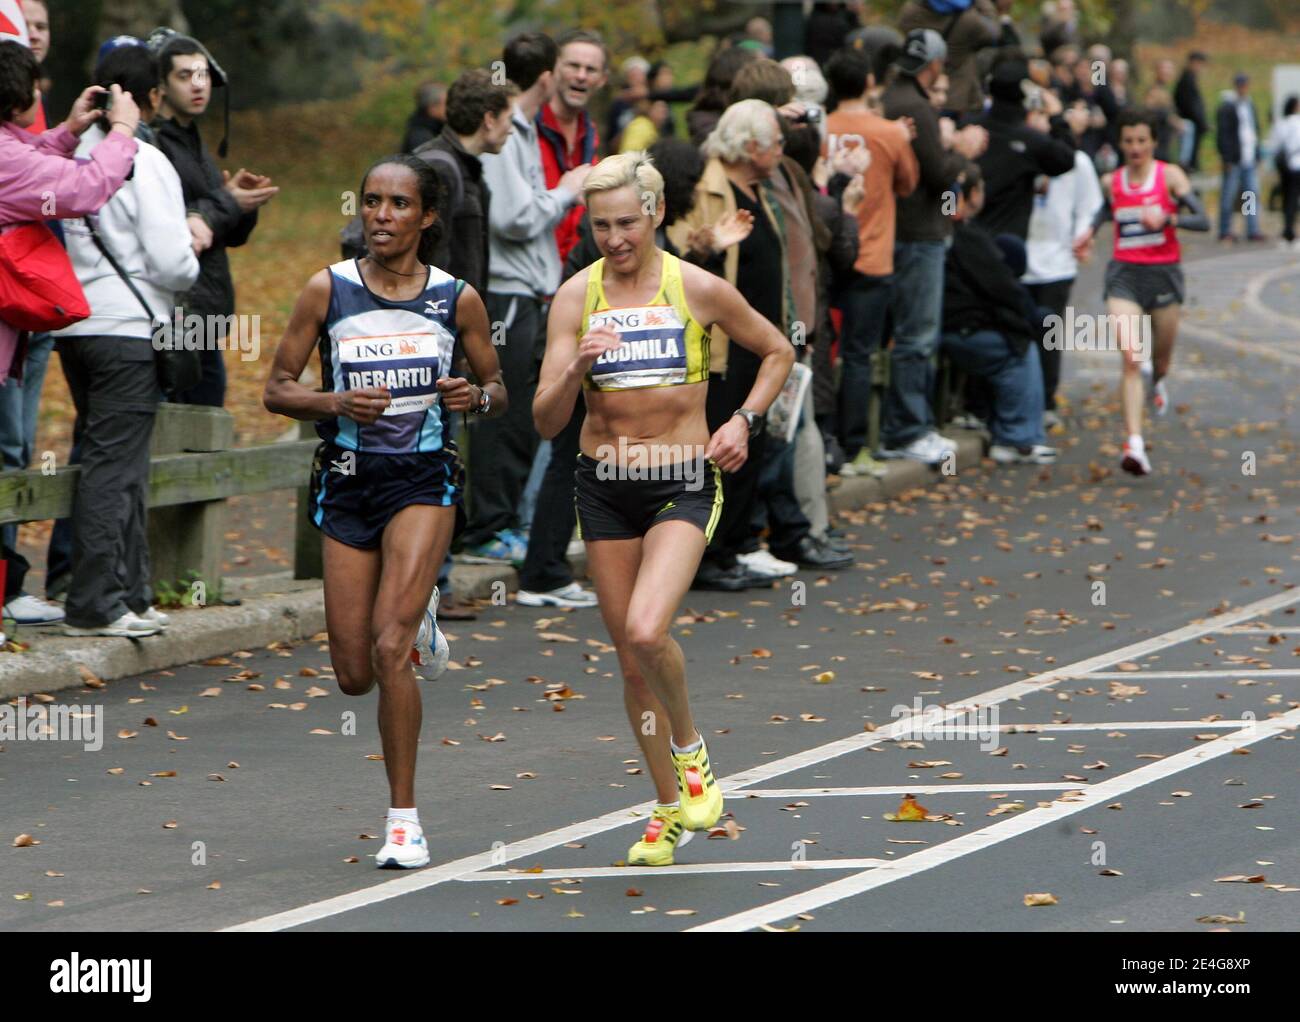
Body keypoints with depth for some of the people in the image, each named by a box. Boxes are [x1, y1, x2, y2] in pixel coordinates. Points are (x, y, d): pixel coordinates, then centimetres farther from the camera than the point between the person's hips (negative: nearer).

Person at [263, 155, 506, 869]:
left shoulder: (457, 299, -1)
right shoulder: (328, 290, -2)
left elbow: (497, 391, 11)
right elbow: (276, 390, 1)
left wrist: (476, 397, -13)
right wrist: (335, 402, -18)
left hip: (424, 480, -2)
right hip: (347, 481, 2)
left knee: (390, 648, -19)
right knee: (354, 675, 4)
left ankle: (404, 818, -7)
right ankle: (416, 617, 41)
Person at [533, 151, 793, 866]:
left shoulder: (698, 289, -5)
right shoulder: (576, 296, -2)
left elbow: (777, 352, 12)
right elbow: (546, 421, -5)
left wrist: (744, 422, -1)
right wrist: (578, 367, -24)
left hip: (684, 484, -3)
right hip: (603, 487, 3)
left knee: (646, 630, -25)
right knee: (631, 657, 8)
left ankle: (690, 751, 4)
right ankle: (669, 808, 24)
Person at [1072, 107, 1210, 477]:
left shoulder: (1170, 175, -5)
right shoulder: (1111, 182, 5)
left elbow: (1202, 220, -12)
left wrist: (1166, 218, -27)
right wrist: (1090, 232, 12)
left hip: (1164, 273, 0)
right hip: (1124, 275, 0)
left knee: (1161, 355, 16)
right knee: (1131, 360, -16)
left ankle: (1157, 381, 57)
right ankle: (1135, 443, -23)